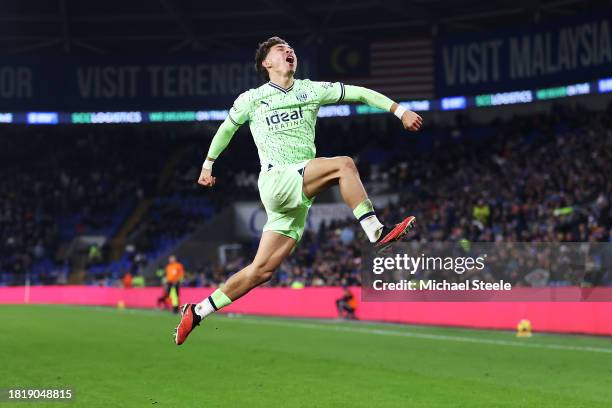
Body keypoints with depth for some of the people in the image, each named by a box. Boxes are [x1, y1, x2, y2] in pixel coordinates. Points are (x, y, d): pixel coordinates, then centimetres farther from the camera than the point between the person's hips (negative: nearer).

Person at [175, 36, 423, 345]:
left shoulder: (311, 90, 15)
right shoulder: (251, 99, 9)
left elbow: (359, 93, 12)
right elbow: (227, 128, 26)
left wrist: (401, 112, 4)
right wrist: (208, 164, 34)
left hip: (299, 197, 4)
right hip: (276, 181, -4)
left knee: (262, 270, 0)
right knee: (343, 164, -24)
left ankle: (197, 312, 10)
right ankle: (376, 233, -23)